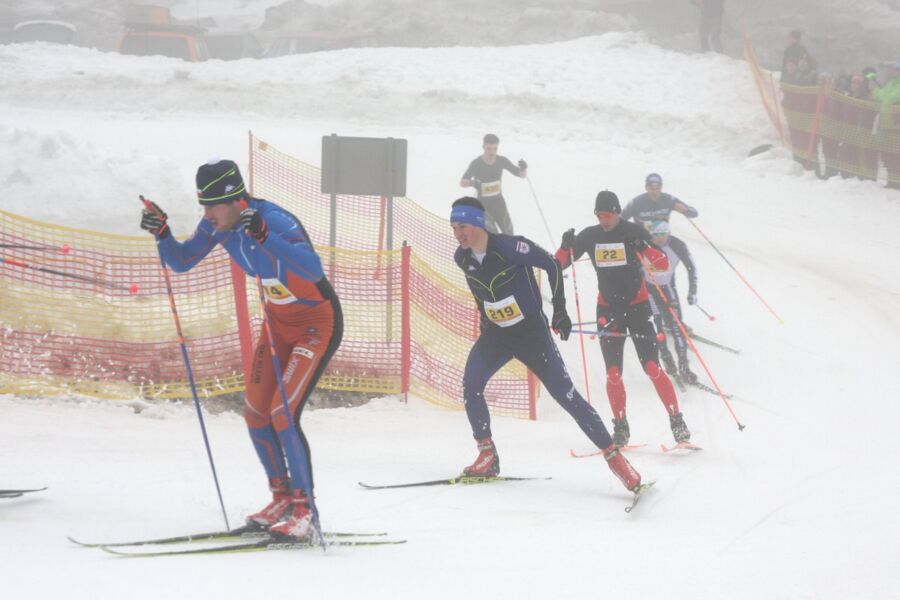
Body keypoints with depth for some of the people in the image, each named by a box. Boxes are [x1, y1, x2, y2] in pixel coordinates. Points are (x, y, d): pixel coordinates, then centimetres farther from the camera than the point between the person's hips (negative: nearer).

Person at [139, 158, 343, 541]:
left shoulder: (273, 220, -30)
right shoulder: (217, 226, -7)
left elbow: (314, 268, -45)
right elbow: (180, 262, 4)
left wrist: (264, 236, -54)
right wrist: (162, 234, -15)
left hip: (318, 323, -8)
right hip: (277, 320, 8)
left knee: (283, 415, -16)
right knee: (255, 412, 6)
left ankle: (303, 510, -6)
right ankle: (282, 498, 22)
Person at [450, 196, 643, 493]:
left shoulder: (509, 246, -23)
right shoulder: (462, 258, -4)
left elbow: (551, 265, -12)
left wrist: (559, 310, -10)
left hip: (531, 331, -5)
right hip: (496, 334, 5)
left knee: (566, 395, -8)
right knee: (470, 385, -17)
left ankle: (614, 457, -2)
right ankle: (487, 457, -5)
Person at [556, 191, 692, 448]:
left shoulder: (634, 232, -8)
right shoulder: (589, 236, 1)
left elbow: (663, 264, -13)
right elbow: (558, 263, 4)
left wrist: (645, 248, -31)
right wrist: (566, 246, -16)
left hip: (637, 306, -3)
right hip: (608, 308, 3)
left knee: (652, 367, -11)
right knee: (613, 373, -4)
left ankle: (677, 420, -7)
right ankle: (620, 427, 6)